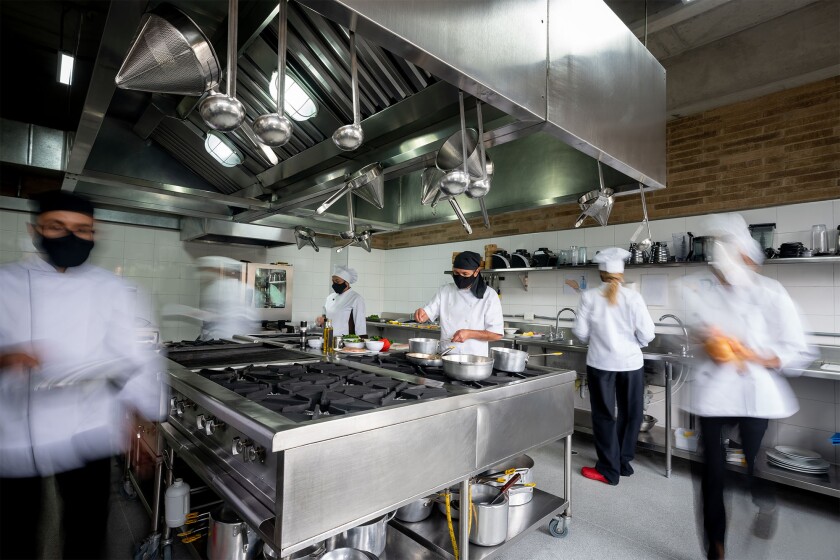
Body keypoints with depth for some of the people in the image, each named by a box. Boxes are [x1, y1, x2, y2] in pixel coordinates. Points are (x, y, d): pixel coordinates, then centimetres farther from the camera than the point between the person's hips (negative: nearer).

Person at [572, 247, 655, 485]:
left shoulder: (589, 297, -9)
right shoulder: (633, 297, -8)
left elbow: (580, 331, -7)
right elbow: (647, 334, -8)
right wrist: (635, 344, 13)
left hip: (600, 363, -1)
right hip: (630, 362, 1)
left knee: (604, 415, 11)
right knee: (630, 414, 19)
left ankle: (609, 469, 18)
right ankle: (623, 462, 31)